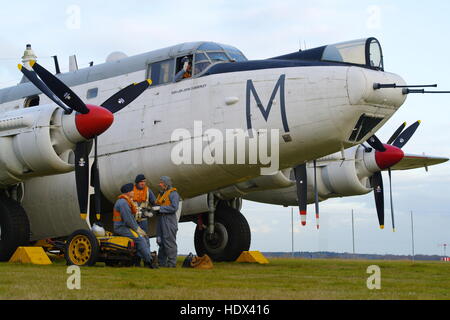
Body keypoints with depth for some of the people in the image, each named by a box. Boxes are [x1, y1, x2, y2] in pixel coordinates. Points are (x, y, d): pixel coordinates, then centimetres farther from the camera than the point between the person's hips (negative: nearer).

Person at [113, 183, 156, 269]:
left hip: (125, 227, 11)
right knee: (140, 238, -21)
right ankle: (148, 261, -17)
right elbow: (128, 219, -22)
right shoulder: (123, 202, -17)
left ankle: (146, 260, -3)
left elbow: (131, 217, 22)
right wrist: (136, 229, -14)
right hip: (121, 228, -11)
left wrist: (138, 227, 11)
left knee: (145, 236, 4)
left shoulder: (127, 201, 18)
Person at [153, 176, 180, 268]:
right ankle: (161, 262, 12)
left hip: (169, 221, -9)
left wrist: (160, 208, -16)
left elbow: (174, 208, -17)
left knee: (169, 242, -9)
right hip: (161, 220, 9)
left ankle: (172, 263, -7)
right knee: (161, 242, 8)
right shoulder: (161, 194, 21)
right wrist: (154, 210, 2)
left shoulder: (173, 193, -7)